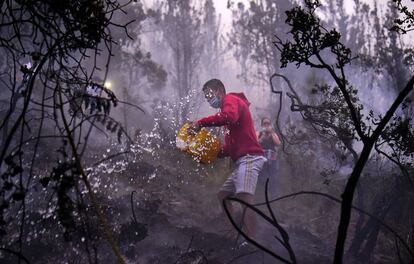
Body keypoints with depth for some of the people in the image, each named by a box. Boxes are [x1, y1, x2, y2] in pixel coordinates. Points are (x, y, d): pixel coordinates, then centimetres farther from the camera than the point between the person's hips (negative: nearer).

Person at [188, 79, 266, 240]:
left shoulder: (231, 100, 0)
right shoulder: (229, 106, 29)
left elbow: (230, 117, -27)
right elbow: (231, 146, 24)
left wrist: (201, 123, -22)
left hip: (249, 158, -11)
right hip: (242, 161, 11)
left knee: (244, 196, -26)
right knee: (223, 194, 17)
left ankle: (251, 241, -37)